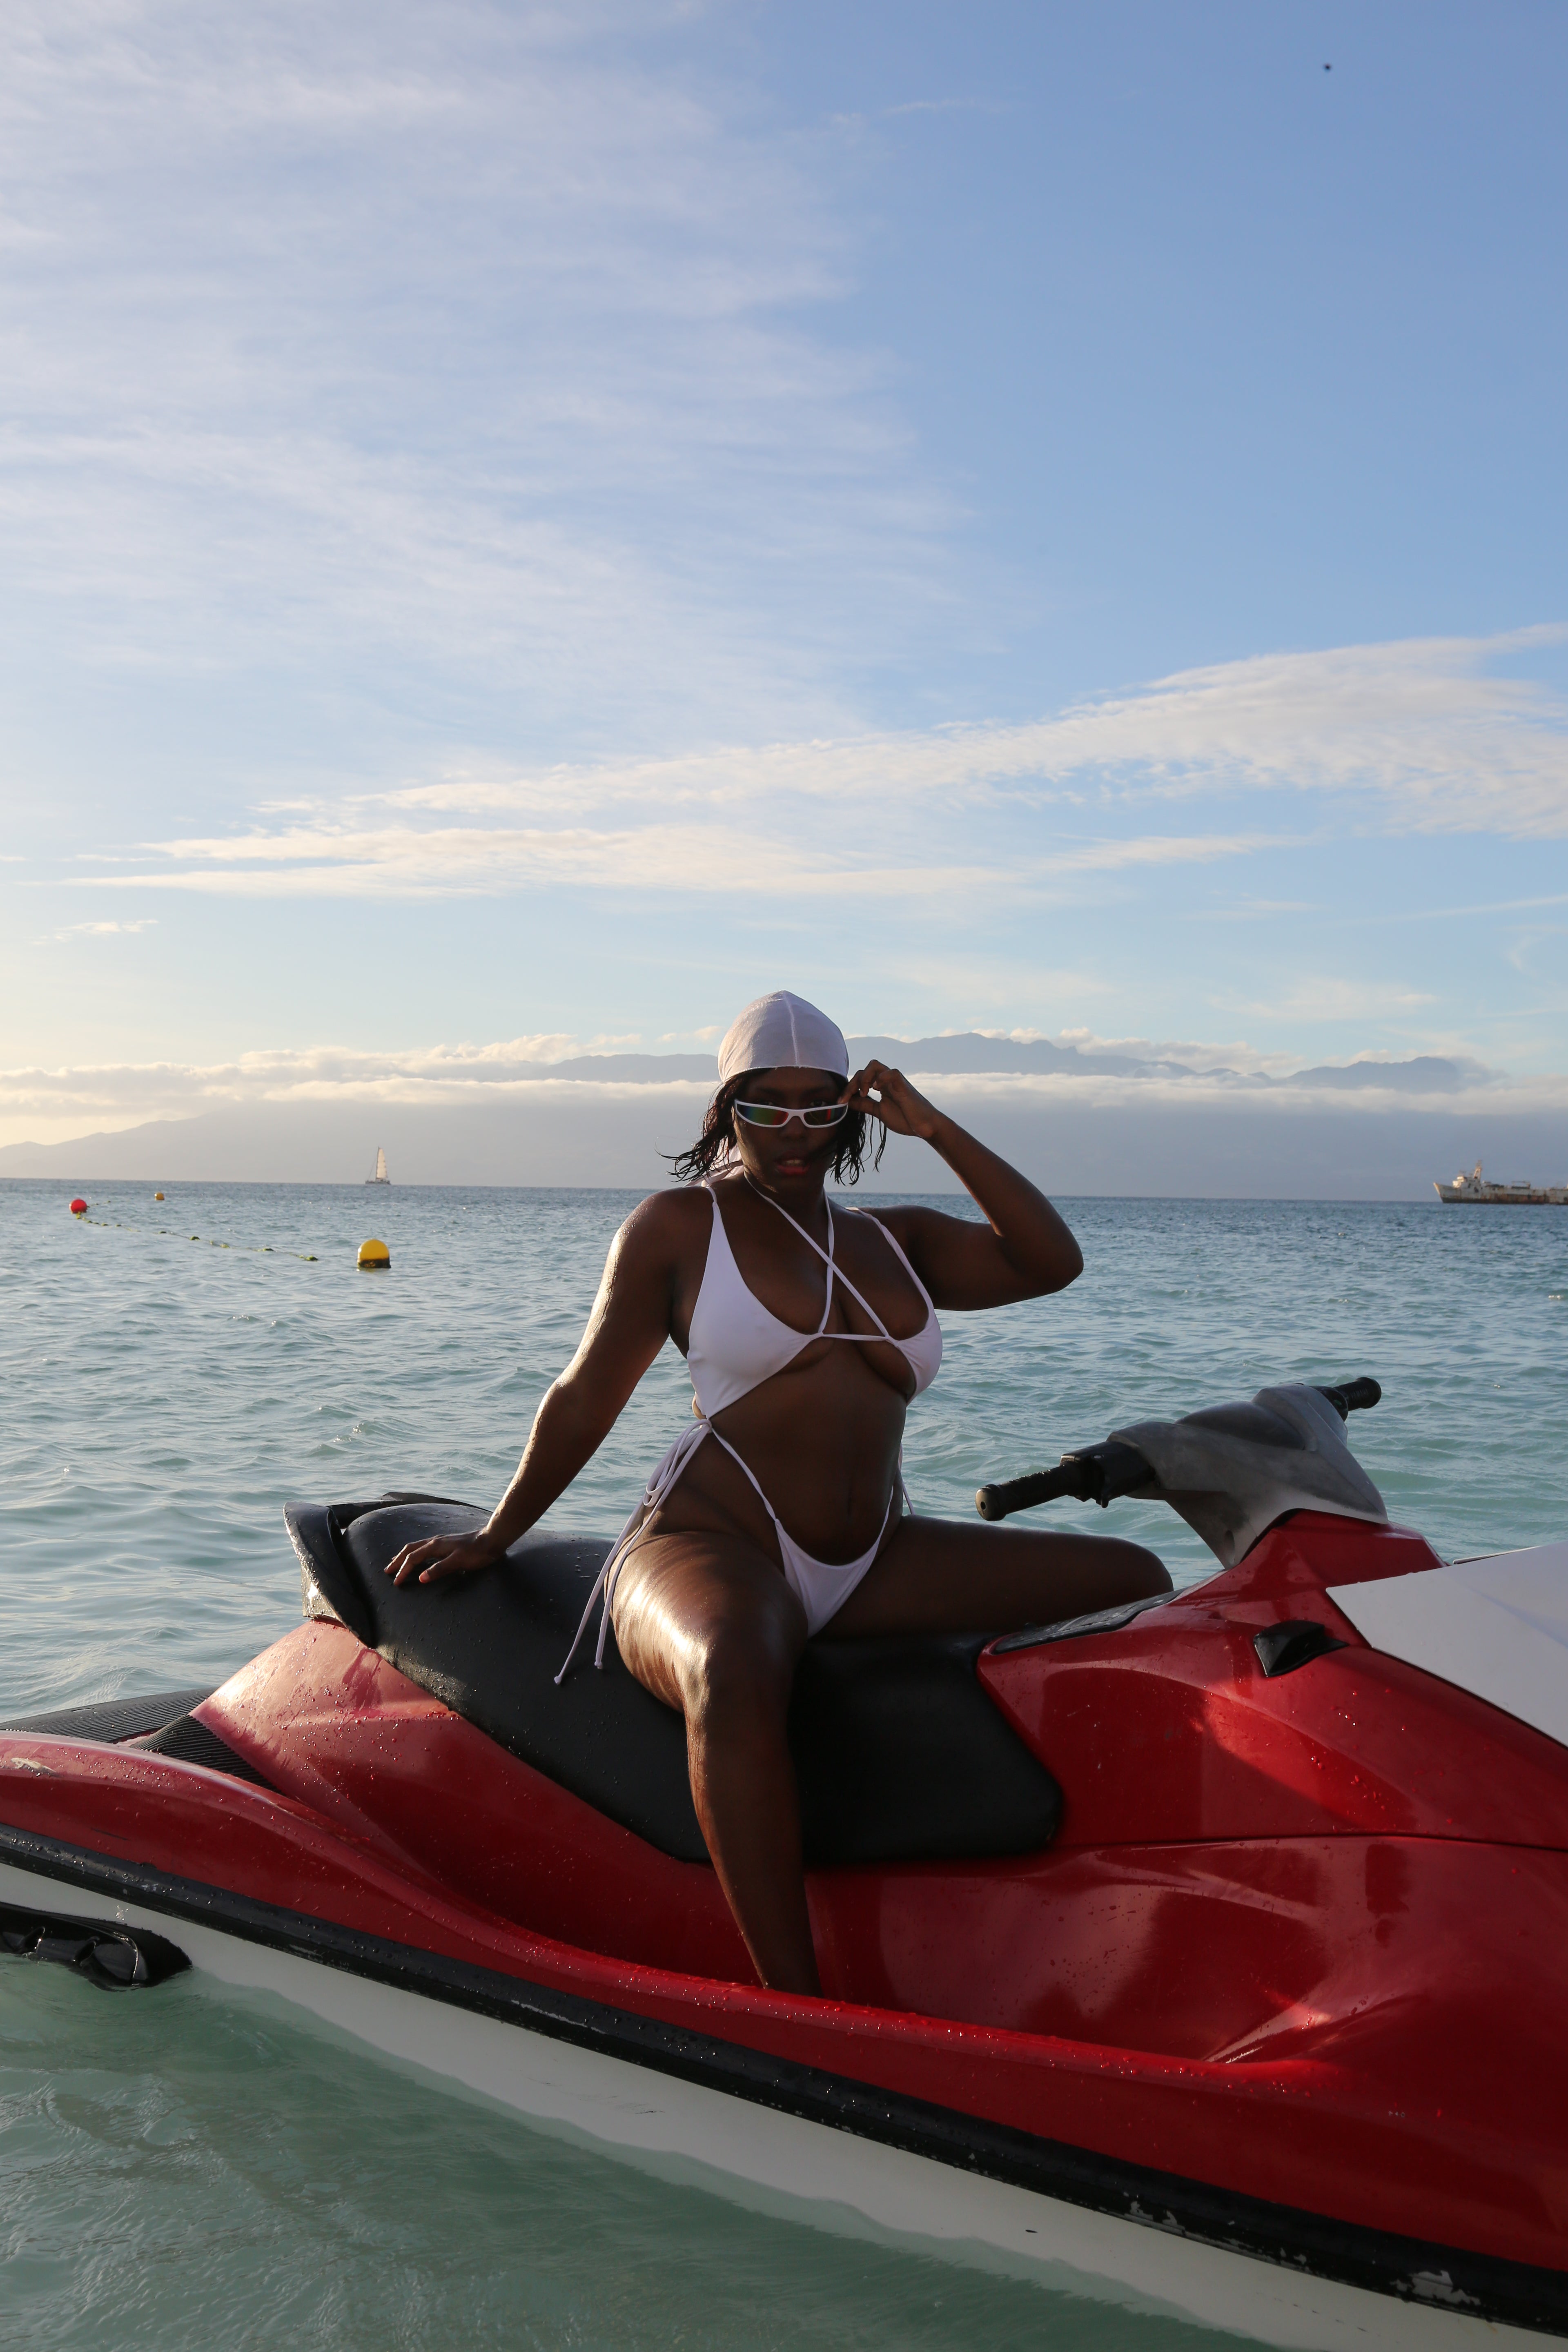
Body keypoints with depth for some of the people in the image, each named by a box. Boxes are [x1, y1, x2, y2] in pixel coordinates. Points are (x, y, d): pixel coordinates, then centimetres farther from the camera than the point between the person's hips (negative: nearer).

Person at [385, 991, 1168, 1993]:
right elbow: (586, 1399, 8)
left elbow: (1053, 1263, 4)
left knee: (1135, 1584, -3)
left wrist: (938, 1131, 1)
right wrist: (492, 1538, 11)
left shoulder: (897, 1241, 16)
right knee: (735, 1672, -43)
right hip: (712, 1552, -6)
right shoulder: (680, 1225, 4)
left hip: (877, 1567, 6)